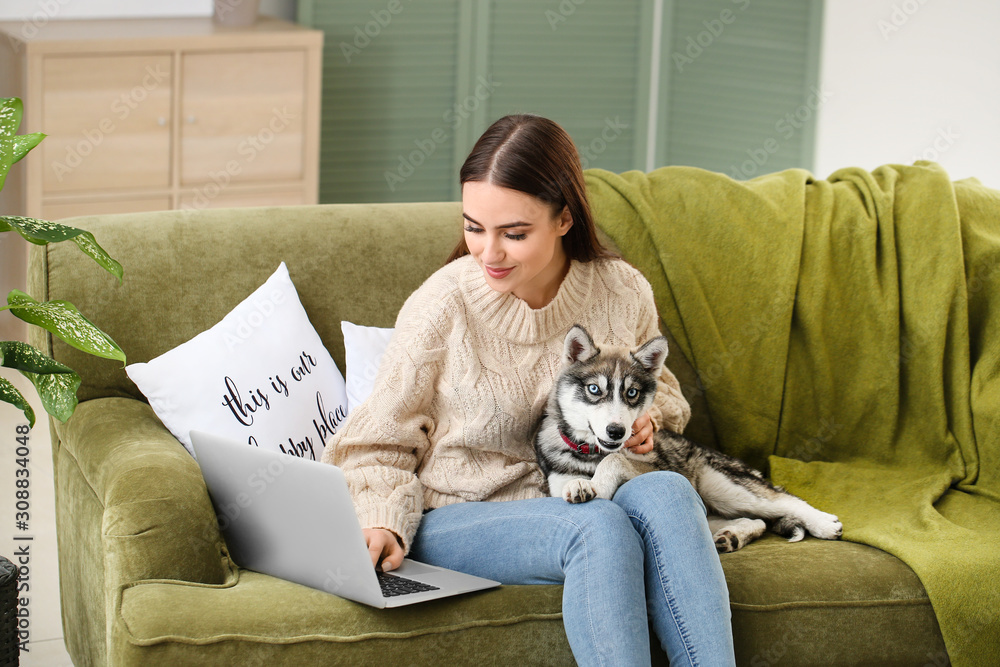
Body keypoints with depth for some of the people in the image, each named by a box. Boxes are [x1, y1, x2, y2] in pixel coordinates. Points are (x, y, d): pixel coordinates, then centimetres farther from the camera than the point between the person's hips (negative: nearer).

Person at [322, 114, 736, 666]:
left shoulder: (623, 294, -2)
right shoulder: (443, 305, -11)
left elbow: (657, 389, 21)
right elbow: (381, 444, -2)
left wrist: (648, 420, -2)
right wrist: (383, 524, -20)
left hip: (570, 504, 3)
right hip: (458, 518, -3)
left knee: (665, 491, -31)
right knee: (600, 528, -34)